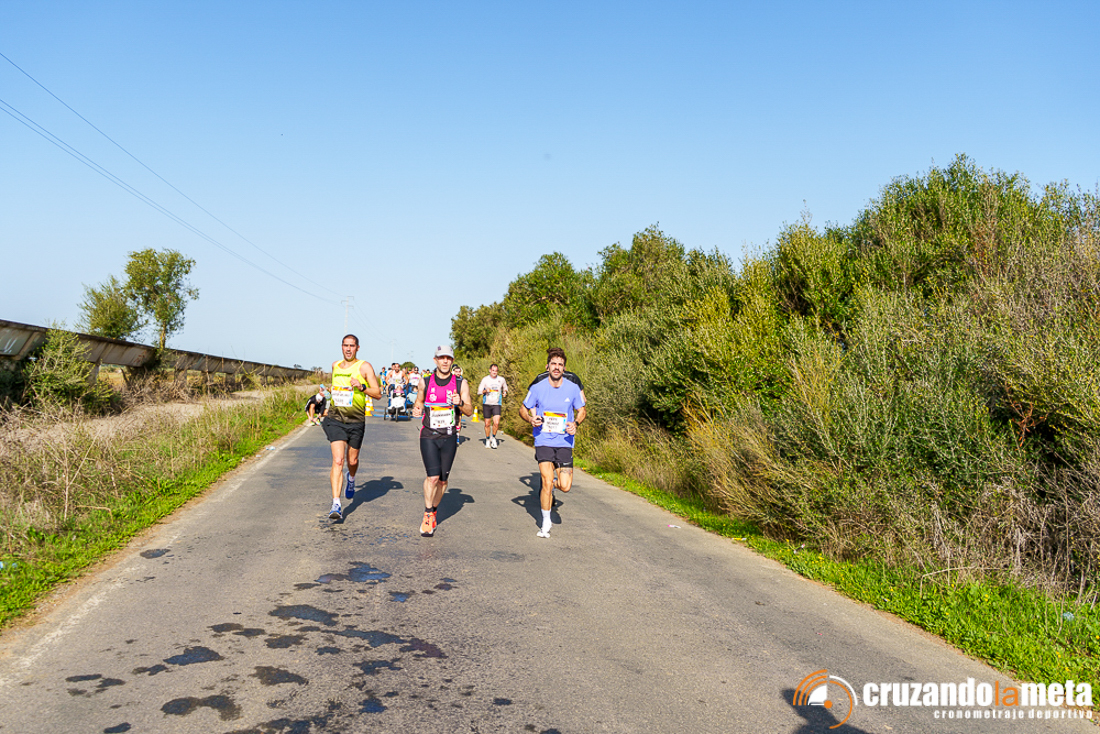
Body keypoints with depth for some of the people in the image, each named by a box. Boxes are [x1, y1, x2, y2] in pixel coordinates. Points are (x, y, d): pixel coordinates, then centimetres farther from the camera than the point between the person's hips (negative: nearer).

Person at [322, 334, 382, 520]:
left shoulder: (364, 367, -3)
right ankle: (336, 505, -17)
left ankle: (351, 479, 50)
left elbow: (378, 394, -6)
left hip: (356, 421, -1)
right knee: (338, 460, -14)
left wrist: (361, 387, -22)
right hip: (335, 420, 1)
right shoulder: (335, 366, 10)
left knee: (352, 461, 13)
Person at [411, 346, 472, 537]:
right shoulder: (425, 382, 2)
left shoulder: (460, 383, 1)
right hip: (429, 436, -1)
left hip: (449, 437, 1)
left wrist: (460, 403, -18)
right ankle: (427, 515, 3)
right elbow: (419, 402, 17)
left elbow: (469, 411, 3)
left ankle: (434, 510, 29)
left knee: (443, 479, 7)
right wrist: (416, 409, -6)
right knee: (432, 476, -14)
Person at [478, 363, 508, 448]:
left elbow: (505, 388, 21)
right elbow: (479, 392, 0)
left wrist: (505, 392, -2)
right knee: (487, 424, 5)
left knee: (496, 423, -16)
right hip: (487, 404, 0)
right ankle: (487, 440, 24)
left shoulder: (501, 380, 3)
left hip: (497, 404, 0)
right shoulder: (485, 379, -1)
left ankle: (493, 437, 8)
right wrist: (485, 390, -19)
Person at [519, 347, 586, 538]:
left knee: (565, 487, -4)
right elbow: (523, 409, 7)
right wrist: (530, 419, -14)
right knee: (547, 483, -11)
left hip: (564, 442, 1)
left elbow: (581, 411, 11)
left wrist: (575, 423, -10)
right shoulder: (537, 388, -5)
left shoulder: (573, 388, -2)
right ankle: (546, 523, 10)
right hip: (543, 441, -1)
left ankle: (553, 484, 34)